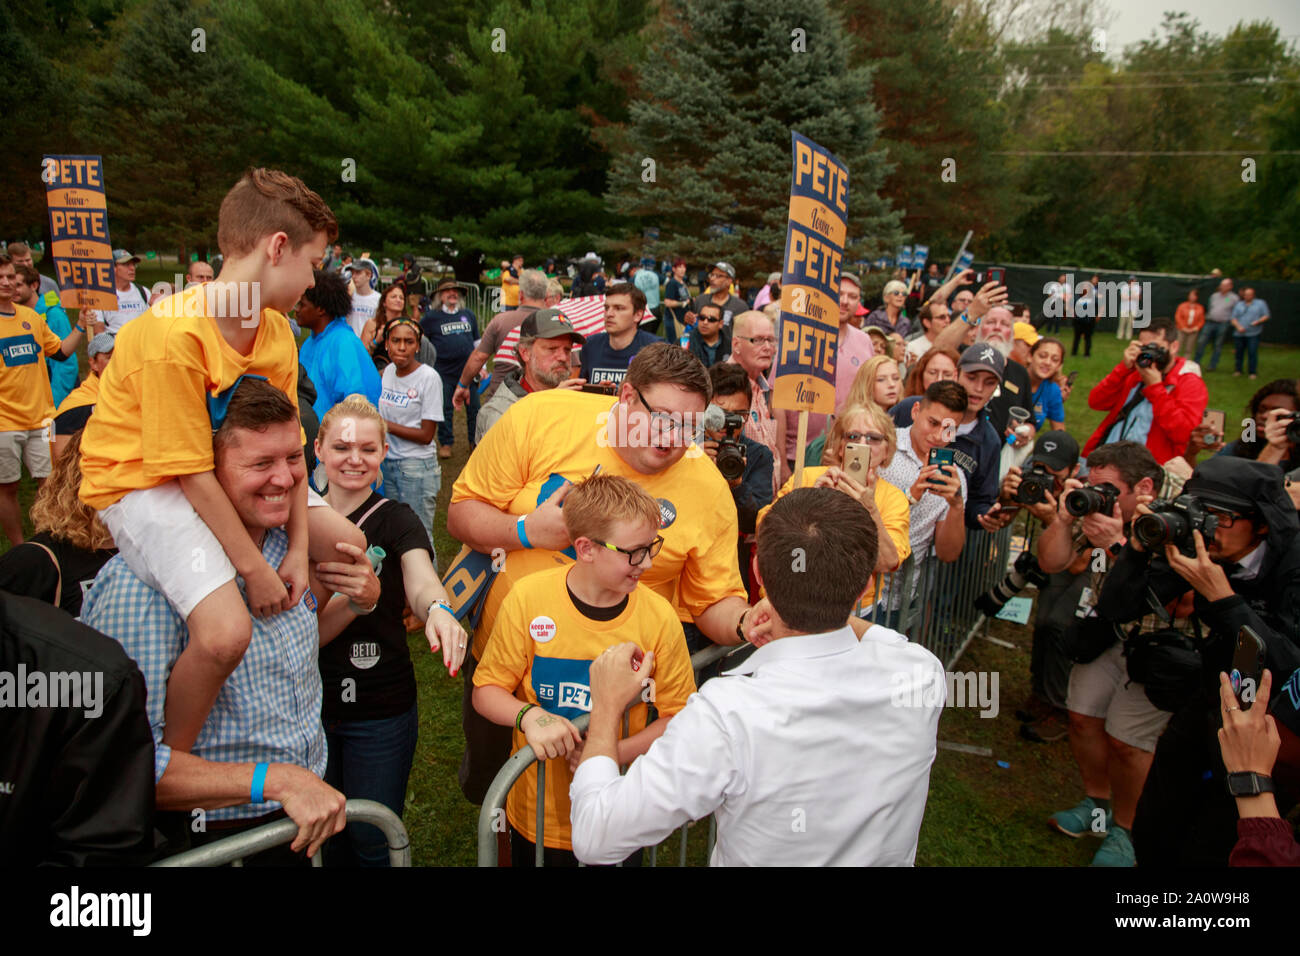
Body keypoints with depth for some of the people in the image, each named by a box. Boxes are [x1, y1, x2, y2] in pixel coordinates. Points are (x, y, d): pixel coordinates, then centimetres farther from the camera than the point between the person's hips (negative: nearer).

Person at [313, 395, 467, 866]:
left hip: (381, 709, -2)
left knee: (372, 840, 10)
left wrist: (437, 609, -49)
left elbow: (421, 581, -27)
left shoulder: (396, 520, -6)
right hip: (305, 703, 2)